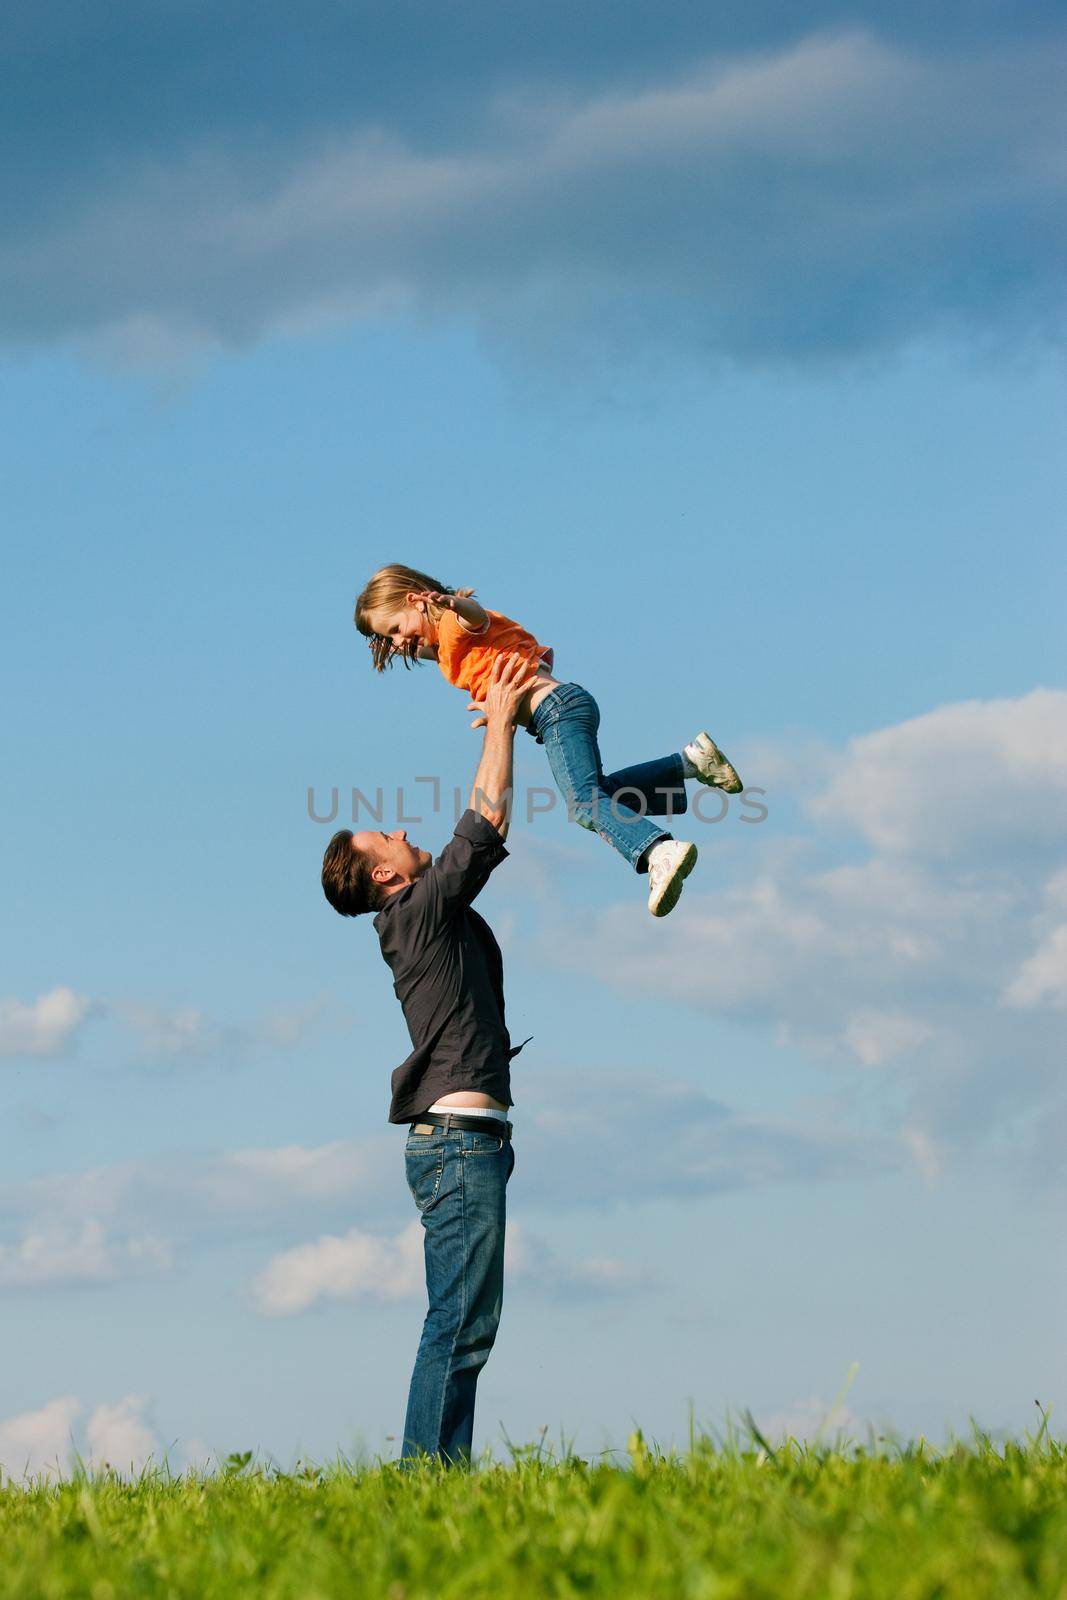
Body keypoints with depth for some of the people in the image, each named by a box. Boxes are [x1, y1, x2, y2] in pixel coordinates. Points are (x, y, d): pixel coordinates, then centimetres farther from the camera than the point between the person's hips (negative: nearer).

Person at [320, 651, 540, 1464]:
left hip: (463, 1142, 10)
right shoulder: (423, 912, -7)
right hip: (458, 1138, -10)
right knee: (461, 1322, -14)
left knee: (462, 1325, 7)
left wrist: (497, 723, 25)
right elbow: (487, 826, -8)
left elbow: (480, 833, 26)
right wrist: (500, 724, 1)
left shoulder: (431, 918, 17)